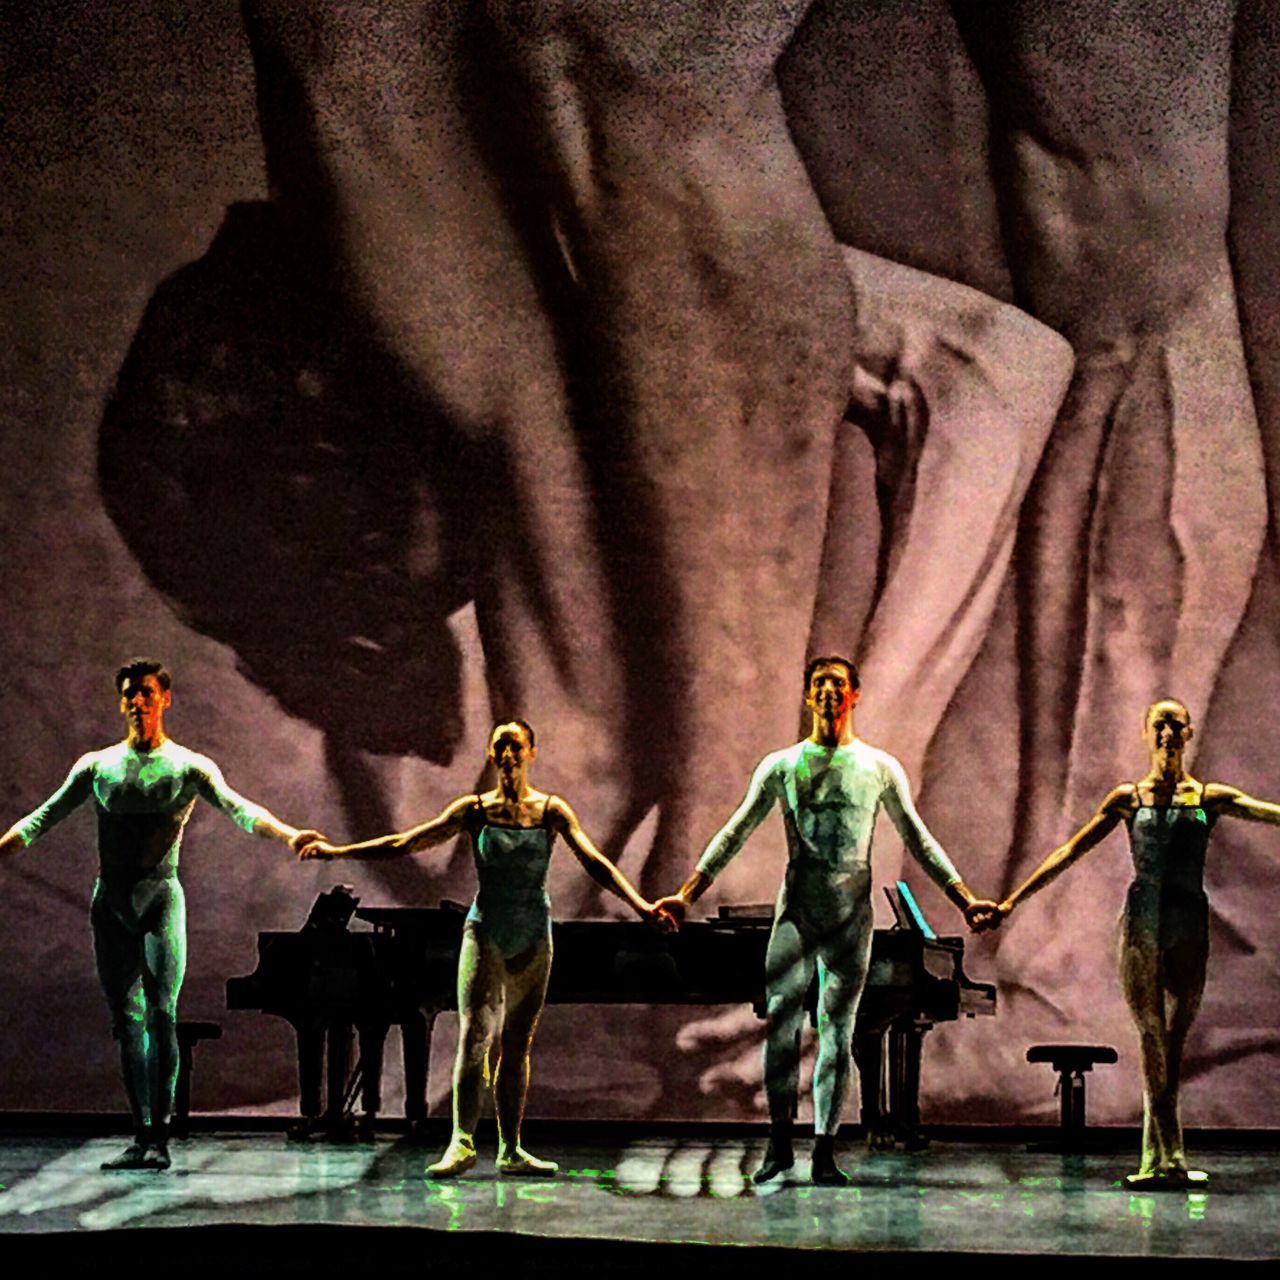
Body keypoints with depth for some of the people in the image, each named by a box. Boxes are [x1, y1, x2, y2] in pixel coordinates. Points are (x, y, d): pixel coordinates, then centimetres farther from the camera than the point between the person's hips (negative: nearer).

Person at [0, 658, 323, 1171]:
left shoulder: (189, 766, 4)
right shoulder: (97, 765, 13)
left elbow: (239, 808, -8)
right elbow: (48, 813, 8)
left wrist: (288, 834, -26)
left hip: (159, 897, -3)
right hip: (110, 900, 3)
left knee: (161, 1015, -12)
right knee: (126, 1021, 3)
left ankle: (160, 1136, -11)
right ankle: (141, 1135, 7)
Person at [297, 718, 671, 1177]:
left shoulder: (551, 810, 0)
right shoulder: (476, 810, 1)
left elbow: (595, 863, -9)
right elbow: (405, 843, -1)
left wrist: (641, 906, -21)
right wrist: (337, 852, -6)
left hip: (534, 937, 1)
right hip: (485, 933, -1)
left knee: (517, 1046, 5)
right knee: (474, 1037, -15)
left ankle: (511, 1151, 8)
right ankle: (462, 1143, -21)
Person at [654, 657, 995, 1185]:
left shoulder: (880, 767, 9)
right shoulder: (781, 765, 9)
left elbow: (917, 839, 12)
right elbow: (734, 834, 9)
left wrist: (965, 898, 6)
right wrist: (686, 895, 2)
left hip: (851, 914, 0)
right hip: (796, 909, 0)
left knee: (838, 1031, -1)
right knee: (780, 1022, -6)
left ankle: (825, 1151, 2)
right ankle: (779, 1144, 4)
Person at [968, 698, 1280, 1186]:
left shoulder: (1211, 798, 8)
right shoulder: (1128, 798, 7)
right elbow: (1071, 852, 6)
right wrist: (1010, 902, 2)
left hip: (1189, 925, 1)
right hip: (1142, 924, -1)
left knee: (1174, 1038, 1)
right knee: (1153, 1036, -4)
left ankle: (1160, 1158, 4)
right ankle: (1168, 1157, -5)